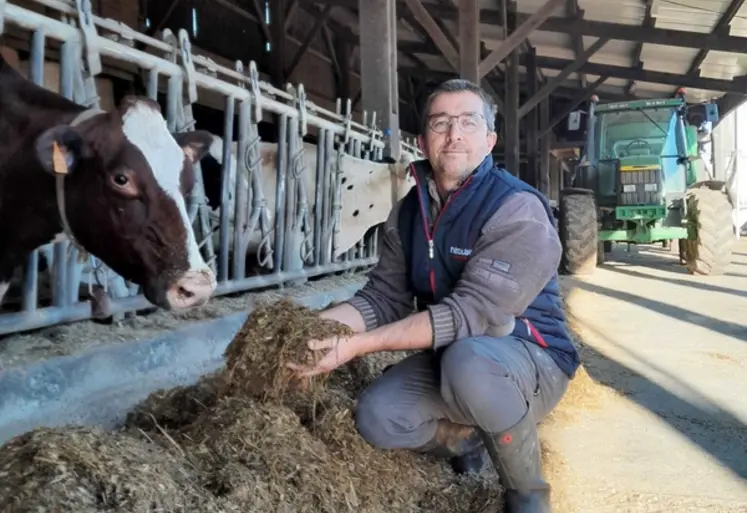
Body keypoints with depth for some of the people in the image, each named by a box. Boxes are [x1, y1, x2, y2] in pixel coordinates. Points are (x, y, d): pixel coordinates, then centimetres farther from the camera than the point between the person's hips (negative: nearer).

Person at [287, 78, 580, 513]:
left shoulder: (518, 210, -21)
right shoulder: (408, 212, 1)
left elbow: (469, 314, -30)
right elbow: (383, 297, -4)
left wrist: (359, 344, -34)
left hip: (529, 358, -5)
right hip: (449, 358, 6)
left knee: (469, 361, -38)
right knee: (378, 418, -18)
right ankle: (471, 439, 15)